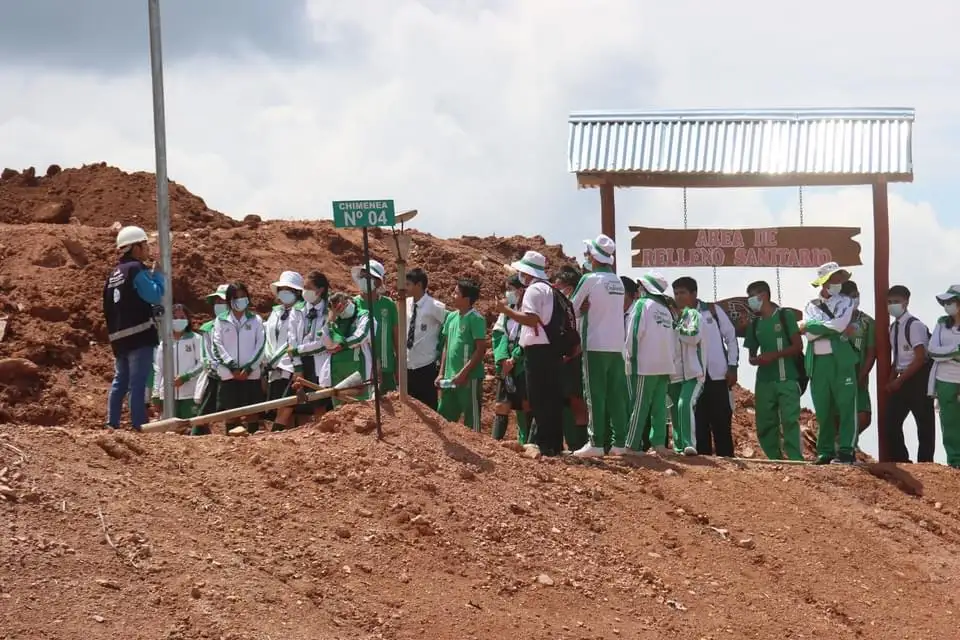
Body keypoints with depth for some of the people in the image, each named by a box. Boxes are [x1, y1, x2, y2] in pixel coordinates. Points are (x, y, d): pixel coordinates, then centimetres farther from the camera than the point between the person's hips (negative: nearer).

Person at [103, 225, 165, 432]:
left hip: (118, 338, 8)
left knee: (119, 382, 12)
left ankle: (112, 424, 8)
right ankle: (139, 426, -11)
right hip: (139, 337, -8)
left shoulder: (114, 274, 18)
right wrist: (158, 274, -4)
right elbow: (156, 295, -16)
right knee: (138, 384, -9)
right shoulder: (136, 269, -9)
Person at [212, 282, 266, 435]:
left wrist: (248, 368, -8)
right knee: (230, 411, -1)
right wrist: (232, 366, -9)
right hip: (228, 374, 0)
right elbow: (218, 346, 0)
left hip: (251, 373, 0)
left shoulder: (255, 320, 7)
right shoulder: (221, 321, 7)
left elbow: (260, 345, 1)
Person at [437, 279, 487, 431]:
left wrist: (463, 373, -18)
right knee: (443, 418, 10)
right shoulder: (451, 317, 11)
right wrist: (441, 373, 13)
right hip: (450, 379, 8)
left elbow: (481, 349, -15)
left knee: (471, 421, -1)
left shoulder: (475, 319, -11)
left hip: (469, 378, -8)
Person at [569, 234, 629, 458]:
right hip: (617, 345, 6)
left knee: (595, 395, -5)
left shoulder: (590, 279, -9)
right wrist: (589, 309, 9)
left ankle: (596, 443, -9)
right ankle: (619, 442, 5)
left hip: (595, 345, -6)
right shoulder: (618, 282, 10)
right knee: (616, 395, 6)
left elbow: (571, 308, 0)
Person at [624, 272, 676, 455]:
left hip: (644, 364, -6)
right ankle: (659, 443, 2)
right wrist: (669, 360, 15)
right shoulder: (666, 310, 14)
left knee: (639, 406, -5)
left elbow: (633, 332, -11)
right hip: (664, 365, 6)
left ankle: (632, 445, -6)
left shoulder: (641, 305, -6)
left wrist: (631, 356, -3)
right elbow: (673, 338, 14)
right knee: (659, 406, 6)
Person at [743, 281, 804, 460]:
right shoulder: (754, 324, 16)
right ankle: (775, 460, 10)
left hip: (787, 380, -5)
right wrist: (756, 360, -5)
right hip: (764, 382, 5)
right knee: (765, 424, 2)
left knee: (790, 421, -15)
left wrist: (774, 355, -15)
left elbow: (798, 346, -4)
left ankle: (796, 460, -18)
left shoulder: (786, 316, 1)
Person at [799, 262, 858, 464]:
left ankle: (846, 450, -6)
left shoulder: (845, 302, 9)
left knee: (846, 406, -7)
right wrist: (837, 330, -9)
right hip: (818, 362, 2)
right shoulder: (812, 306, 14)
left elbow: (840, 324, -11)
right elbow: (810, 334, -2)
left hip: (841, 360, -2)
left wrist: (808, 326, -4)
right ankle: (825, 451, 11)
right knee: (822, 409, 4)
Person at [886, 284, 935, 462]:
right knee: (891, 422, 5)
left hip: (918, 379, -8)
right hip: (903, 379, 8)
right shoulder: (894, 327, 10)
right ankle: (901, 463, 13)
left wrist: (899, 381, -16)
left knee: (924, 426, 1)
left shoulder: (915, 325, -15)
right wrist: (892, 380, 4)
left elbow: (920, 358, -18)